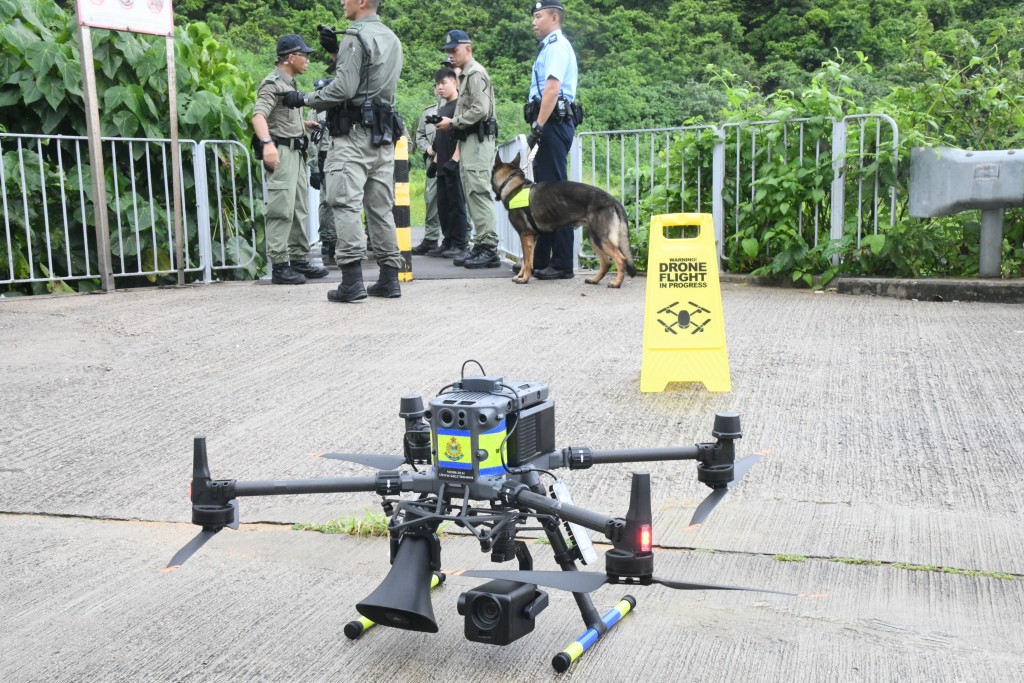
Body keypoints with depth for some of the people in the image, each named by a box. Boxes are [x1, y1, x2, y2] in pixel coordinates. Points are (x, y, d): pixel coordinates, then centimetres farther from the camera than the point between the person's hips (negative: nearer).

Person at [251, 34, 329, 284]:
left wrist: (304, 124, 24)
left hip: (296, 152, 10)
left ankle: (299, 260, 20)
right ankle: (279, 266, -10)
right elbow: (258, 115, -25)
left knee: (299, 209, 13)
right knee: (282, 210, -11)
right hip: (280, 151, -10)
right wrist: (267, 142, -40)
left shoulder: (290, 84, 20)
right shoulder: (272, 84, -10)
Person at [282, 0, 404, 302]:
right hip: (384, 134, 8)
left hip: (354, 133, -8)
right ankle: (389, 279, 9)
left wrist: (305, 99, -5)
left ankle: (351, 282, -13)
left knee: (346, 204, -8)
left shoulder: (355, 37, -9)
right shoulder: (391, 38, 18)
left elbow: (344, 88, -16)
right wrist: (336, 52, 15)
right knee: (380, 207, 9)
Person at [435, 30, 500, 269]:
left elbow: (480, 110, -19)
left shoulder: (476, 74, -9)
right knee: (472, 194, 9)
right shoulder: (465, 75, 22)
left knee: (479, 192, -14)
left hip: (478, 141, -10)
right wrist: (451, 123, 8)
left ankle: (489, 249, -16)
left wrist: (453, 122, -12)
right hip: (469, 141, 10)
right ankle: (480, 245, 12)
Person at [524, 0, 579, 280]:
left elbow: (552, 89, -20)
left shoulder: (556, 45, -8)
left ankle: (562, 264, -8)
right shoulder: (551, 46, 22)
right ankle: (540, 260, 19)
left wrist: (537, 127, -23)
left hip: (553, 123, -10)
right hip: (551, 126, 10)